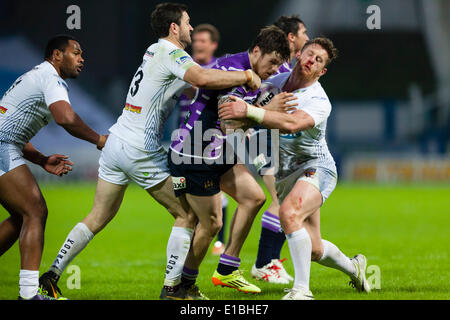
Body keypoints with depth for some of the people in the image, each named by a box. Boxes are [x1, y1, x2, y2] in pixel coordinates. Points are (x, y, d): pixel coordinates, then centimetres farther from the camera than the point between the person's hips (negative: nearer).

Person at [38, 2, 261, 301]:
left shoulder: (155, 51, 14)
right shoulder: (171, 53, -13)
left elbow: (193, 83, 21)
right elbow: (203, 78, -31)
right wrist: (246, 76, -20)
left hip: (116, 141, 8)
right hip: (142, 153, -8)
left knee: (97, 219, 15)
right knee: (187, 214, 4)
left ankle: (52, 274, 12)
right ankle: (172, 286, 3)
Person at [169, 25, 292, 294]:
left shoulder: (250, 76, 8)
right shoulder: (232, 69, -22)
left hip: (217, 152, 10)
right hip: (193, 155, -10)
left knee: (254, 197, 7)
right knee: (211, 224, -5)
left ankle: (227, 271, 13)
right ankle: (184, 283, 14)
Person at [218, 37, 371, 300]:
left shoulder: (319, 101, -18)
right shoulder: (278, 82, 3)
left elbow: (291, 123, -38)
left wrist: (248, 111, -46)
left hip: (315, 168, -6)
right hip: (286, 174, 6)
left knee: (290, 212, -35)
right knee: (313, 250, 7)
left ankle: (302, 290, -33)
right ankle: (354, 267, 40)